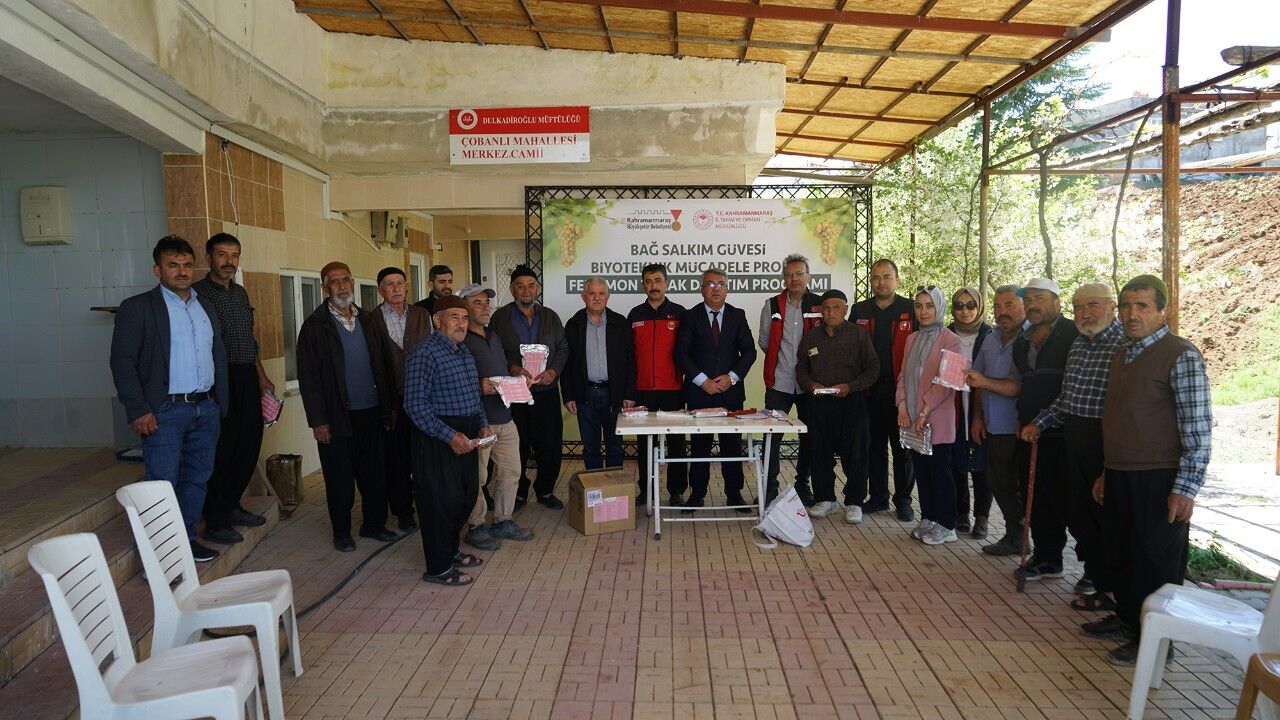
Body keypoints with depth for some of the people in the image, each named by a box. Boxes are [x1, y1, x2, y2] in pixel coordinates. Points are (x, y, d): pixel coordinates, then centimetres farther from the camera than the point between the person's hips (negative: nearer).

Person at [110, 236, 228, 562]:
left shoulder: (206, 307, 15)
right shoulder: (137, 308, -2)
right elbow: (122, 361, -8)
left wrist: (222, 404, 13)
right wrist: (138, 410, -15)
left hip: (206, 409, 6)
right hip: (165, 411, -6)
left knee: (197, 478, 12)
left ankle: (186, 539, 25)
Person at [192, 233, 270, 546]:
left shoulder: (240, 293, 17)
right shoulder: (198, 293, -7)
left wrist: (262, 378, 20)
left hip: (248, 379, 8)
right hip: (220, 380, -7)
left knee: (249, 446, 12)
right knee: (221, 450, -3)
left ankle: (231, 506, 27)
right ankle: (215, 522, 8)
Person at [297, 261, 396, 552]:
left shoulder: (366, 320, 11)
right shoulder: (315, 325, -4)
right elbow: (307, 377, -7)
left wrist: (387, 407, 8)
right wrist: (318, 421, -12)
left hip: (371, 412, 4)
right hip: (337, 416, -4)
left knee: (374, 473, 10)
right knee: (340, 478, 6)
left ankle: (374, 523, 27)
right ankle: (341, 532, 21)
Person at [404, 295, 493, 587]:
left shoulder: (464, 353, 14)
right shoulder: (424, 354, -15)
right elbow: (416, 405, -21)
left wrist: (483, 425, 7)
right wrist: (450, 436, -24)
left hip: (465, 436, 9)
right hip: (438, 439, -9)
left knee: (468, 494, 16)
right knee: (441, 501, -1)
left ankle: (450, 550, 35)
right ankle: (438, 568, 14)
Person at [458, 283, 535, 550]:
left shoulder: (494, 337, 17)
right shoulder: (459, 341, -10)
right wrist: (479, 387, -26)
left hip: (505, 418, 8)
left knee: (511, 472, 14)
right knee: (477, 478, 0)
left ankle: (503, 521, 28)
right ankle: (475, 527, 15)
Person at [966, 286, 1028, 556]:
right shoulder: (991, 341, 12)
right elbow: (979, 383, 18)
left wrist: (985, 382, -24)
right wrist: (978, 417, 12)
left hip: (1020, 432, -8)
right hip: (993, 430, 8)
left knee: (1026, 490, 1)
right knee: (999, 485, 15)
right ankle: (1014, 536, 29)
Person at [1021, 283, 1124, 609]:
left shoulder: (1126, 344, -13)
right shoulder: (1078, 345, 14)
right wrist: (1039, 422, 13)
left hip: (1106, 439, -8)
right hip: (1074, 438, 8)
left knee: (1105, 513, 4)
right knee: (1077, 511, 15)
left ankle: (1108, 588, 20)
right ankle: (1093, 573, 33)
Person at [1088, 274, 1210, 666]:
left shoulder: (1181, 355, -12)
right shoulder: (1121, 354, 13)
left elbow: (1198, 427, -16)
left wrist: (1186, 488, -19)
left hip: (1158, 480, -8)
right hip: (1120, 476, 8)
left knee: (1156, 562, 4)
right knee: (1122, 553, 18)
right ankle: (1127, 617, 34)